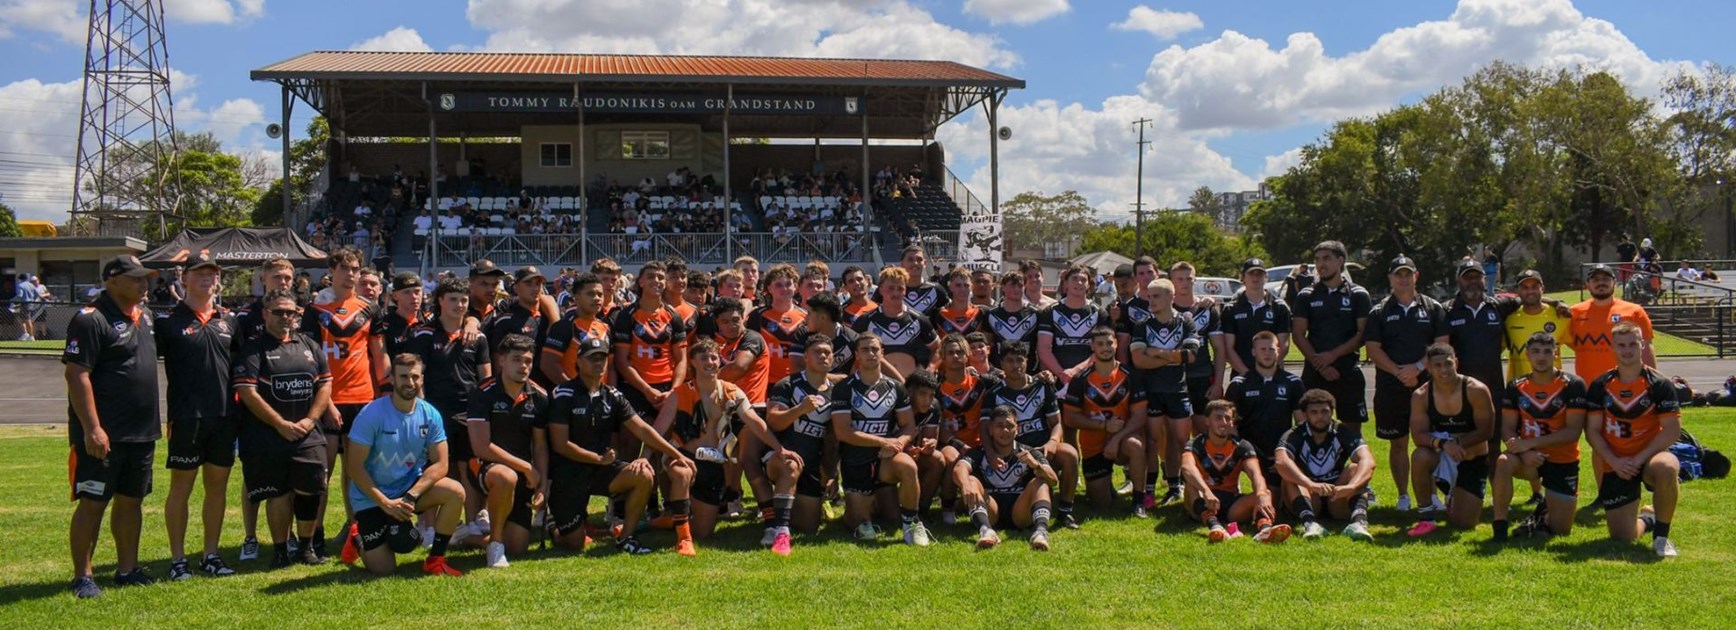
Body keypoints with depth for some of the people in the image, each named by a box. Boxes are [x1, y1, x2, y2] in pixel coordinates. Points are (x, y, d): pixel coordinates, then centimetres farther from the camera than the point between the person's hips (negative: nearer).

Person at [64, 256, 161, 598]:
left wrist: (153, 422, 20)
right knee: (92, 503, 0)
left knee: (131, 500, 13)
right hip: (104, 434, -8)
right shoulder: (91, 319, -13)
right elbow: (77, 375, -18)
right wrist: (92, 429, -22)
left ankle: (127, 568, 23)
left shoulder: (145, 314, 12)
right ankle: (82, 576, 8)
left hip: (142, 431, 8)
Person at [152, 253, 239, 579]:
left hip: (224, 417, 4)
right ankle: (177, 558, 11)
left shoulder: (229, 320, 12)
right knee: (181, 486, 3)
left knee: (218, 485, 9)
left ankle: (211, 554, 18)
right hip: (186, 418, -4)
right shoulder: (168, 320, -1)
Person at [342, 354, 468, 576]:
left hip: (412, 485, 4)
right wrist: (385, 503, -20)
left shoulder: (430, 415, -7)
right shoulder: (371, 414, -18)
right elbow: (354, 466, -17)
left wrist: (411, 497, -22)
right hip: (372, 496, -3)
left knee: (455, 493, -25)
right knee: (383, 569, -10)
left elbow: (440, 464, -9)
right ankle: (358, 538, 26)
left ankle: (435, 560, -8)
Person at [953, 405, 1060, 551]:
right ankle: (985, 530, -47)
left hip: (1020, 514, 0)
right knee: (971, 480, -20)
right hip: (990, 514, 0)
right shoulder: (979, 454, 9)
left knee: (1039, 482, -19)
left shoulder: (1028, 454, 10)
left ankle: (1041, 530, -46)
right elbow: (959, 469, -14)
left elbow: (1053, 480, -7)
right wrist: (965, 486, -38)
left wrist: (1036, 466, -29)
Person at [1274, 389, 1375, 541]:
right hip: (1308, 500, -1)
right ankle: (1310, 522, -51)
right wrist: (1311, 485, -47)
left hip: (1337, 501, 1)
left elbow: (1368, 461, -23)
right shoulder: (1294, 436, -7)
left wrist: (1350, 487, -43)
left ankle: (1359, 521, -47)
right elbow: (1282, 462, -30)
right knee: (1290, 473, -26)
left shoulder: (1345, 433, -3)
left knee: (1355, 469, -22)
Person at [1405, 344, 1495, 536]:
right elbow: (1418, 435, -18)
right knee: (1420, 456, -36)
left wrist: (1458, 444, -28)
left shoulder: (1476, 390, -17)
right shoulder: (1421, 396, -12)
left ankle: (1455, 499, 34)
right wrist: (1443, 443, -37)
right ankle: (1426, 515, -17)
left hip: (1473, 460, -1)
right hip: (1442, 458, 1)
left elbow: (1485, 431, -16)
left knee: (1464, 524, -5)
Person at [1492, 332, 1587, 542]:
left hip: (1563, 461, -1)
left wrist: (1530, 442, -25)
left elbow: (1573, 431, -17)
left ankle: (1546, 511, 37)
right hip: (1529, 458, 1)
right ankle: (1500, 527, -21)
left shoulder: (1573, 385, -11)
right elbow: (1507, 429, -4)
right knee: (1503, 462, -35)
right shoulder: (1516, 387, -1)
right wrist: (1524, 452, -24)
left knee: (1560, 530, -1)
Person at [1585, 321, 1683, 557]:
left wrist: (1639, 459, -19)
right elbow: (1592, 431, 0)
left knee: (1667, 468, -41)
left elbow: (1672, 430, -11)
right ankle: (1646, 518, 37)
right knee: (1622, 537, -3)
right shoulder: (1600, 386, 1)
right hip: (1615, 466, 2)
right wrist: (1614, 462, -14)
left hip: (1650, 457, -2)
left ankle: (1661, 535, -17)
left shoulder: (1659, 385, -5)